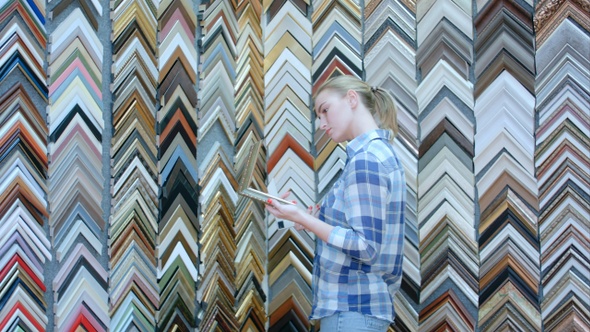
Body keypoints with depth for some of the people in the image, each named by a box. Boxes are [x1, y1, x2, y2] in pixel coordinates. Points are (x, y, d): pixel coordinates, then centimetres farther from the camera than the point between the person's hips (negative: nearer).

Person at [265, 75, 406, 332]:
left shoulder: (365, 158, -16)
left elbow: (365, 247, -21)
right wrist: (316, 221, 9)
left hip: (351, 310, -9)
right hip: (366, 303, 9)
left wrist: (302, 218, -17)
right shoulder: (382, 151, 13)